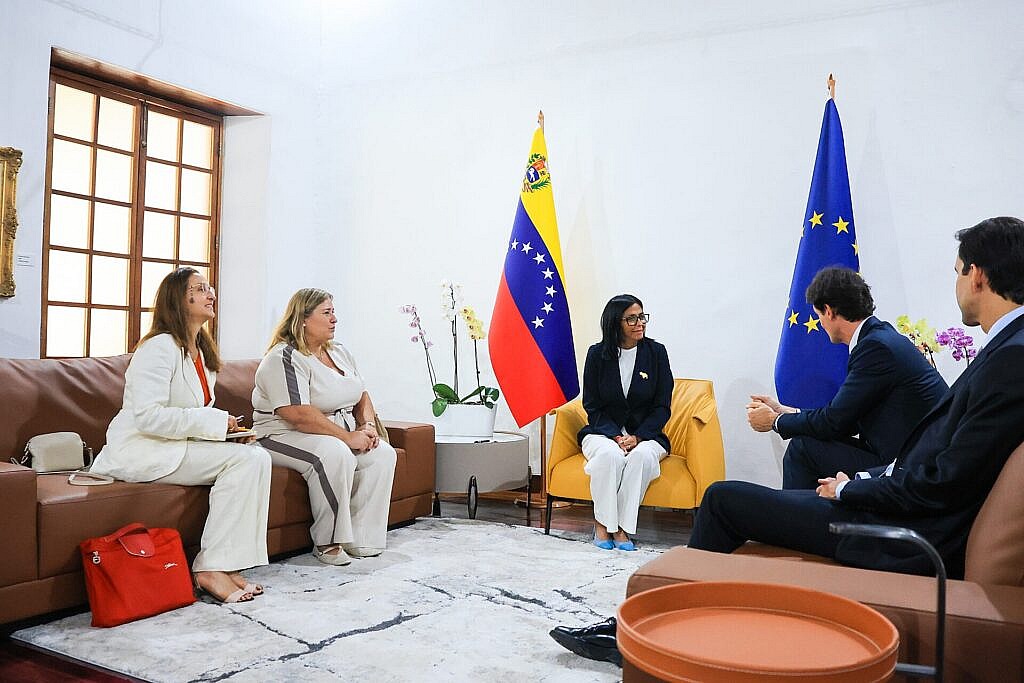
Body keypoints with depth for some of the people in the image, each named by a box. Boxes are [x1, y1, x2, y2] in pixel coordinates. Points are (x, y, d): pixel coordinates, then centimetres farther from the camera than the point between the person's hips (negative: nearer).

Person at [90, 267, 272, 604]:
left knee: (257, 456, -15)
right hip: (141, 450, -9)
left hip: (179, 446, 9)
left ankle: (220, 565, -16)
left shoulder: (202, 353, 17)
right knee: (245, 458, -24)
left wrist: (224, 424, 3)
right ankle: (212, 569, -20)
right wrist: (214, 422, -20)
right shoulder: (161, 347, -12)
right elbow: (148, 416, -22)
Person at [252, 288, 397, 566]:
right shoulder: (283, 359, -15)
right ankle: (327, 542, -22)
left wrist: (367, 425, -5)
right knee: (335, 454, -36)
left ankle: (360, 538, -11)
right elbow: (299, 416, -26)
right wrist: (348, 437, -25)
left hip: (341, 435, 8)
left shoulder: (339, 353, 14)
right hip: (286, 436, -8)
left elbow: (362, 396, 16)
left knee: (383, 453, -14)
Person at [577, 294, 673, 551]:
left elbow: (662, 407, -1)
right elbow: (592, 407, 0)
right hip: (603, 433, 0)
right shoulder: (597, 354, -1)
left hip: (646, 435, 1)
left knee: (641, 455, -34)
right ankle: (602, 524, -19)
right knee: (610, 454, -35)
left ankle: (622, 527, -23)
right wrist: (616, 437, -17)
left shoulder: (656, 352, -1)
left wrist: (637, 437, -15)